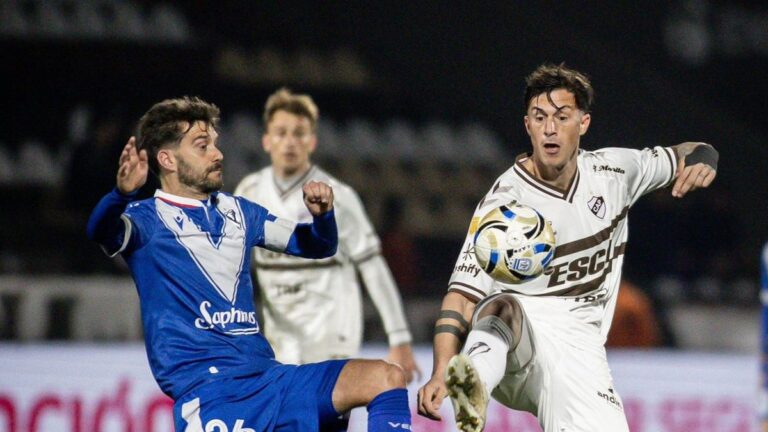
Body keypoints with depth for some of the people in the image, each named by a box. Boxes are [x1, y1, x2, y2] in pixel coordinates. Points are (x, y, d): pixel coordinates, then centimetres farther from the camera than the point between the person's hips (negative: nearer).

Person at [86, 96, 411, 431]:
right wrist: (123, 193, -45)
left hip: (267, 376, 7)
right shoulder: (147, 218, 1)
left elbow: (316, 245, 26)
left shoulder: (237, 212, 21)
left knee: (385, 378, -9)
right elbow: (101, 230, -22)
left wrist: (322, 214, 2)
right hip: (207, 388, -7)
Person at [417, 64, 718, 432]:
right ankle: (472, 393, -70)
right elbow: (462, 296, -16)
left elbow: (684, 154, 21)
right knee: (502, 306, -40)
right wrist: (440, 374, -31)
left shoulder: (613, 170, 4)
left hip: (577, 348, 4)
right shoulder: (504, 202, -10)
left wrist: (700, 161, -6)